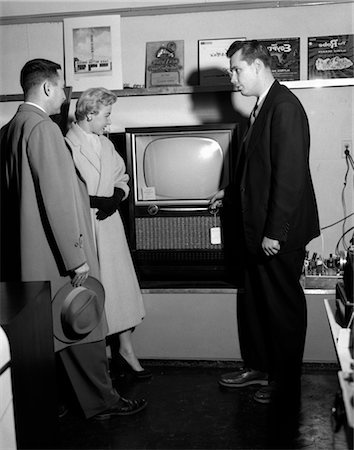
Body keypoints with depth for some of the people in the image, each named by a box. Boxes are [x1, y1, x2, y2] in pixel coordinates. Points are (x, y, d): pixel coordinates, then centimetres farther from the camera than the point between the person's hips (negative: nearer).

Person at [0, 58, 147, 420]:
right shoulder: (43, 128, -17)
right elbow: (58, 200, -21)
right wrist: (77, 259, -18)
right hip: (56, 254, -9)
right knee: (84, 328, 3)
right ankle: (101, 403, 17)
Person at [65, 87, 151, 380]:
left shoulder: (106, 144, 14)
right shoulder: (66, 146, -11)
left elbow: (122, 177, 20)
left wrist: (117, 197, 1)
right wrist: (95, 201, -20)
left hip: (110, 224, 7)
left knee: (120, 288, 10)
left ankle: (125, 350, 21)